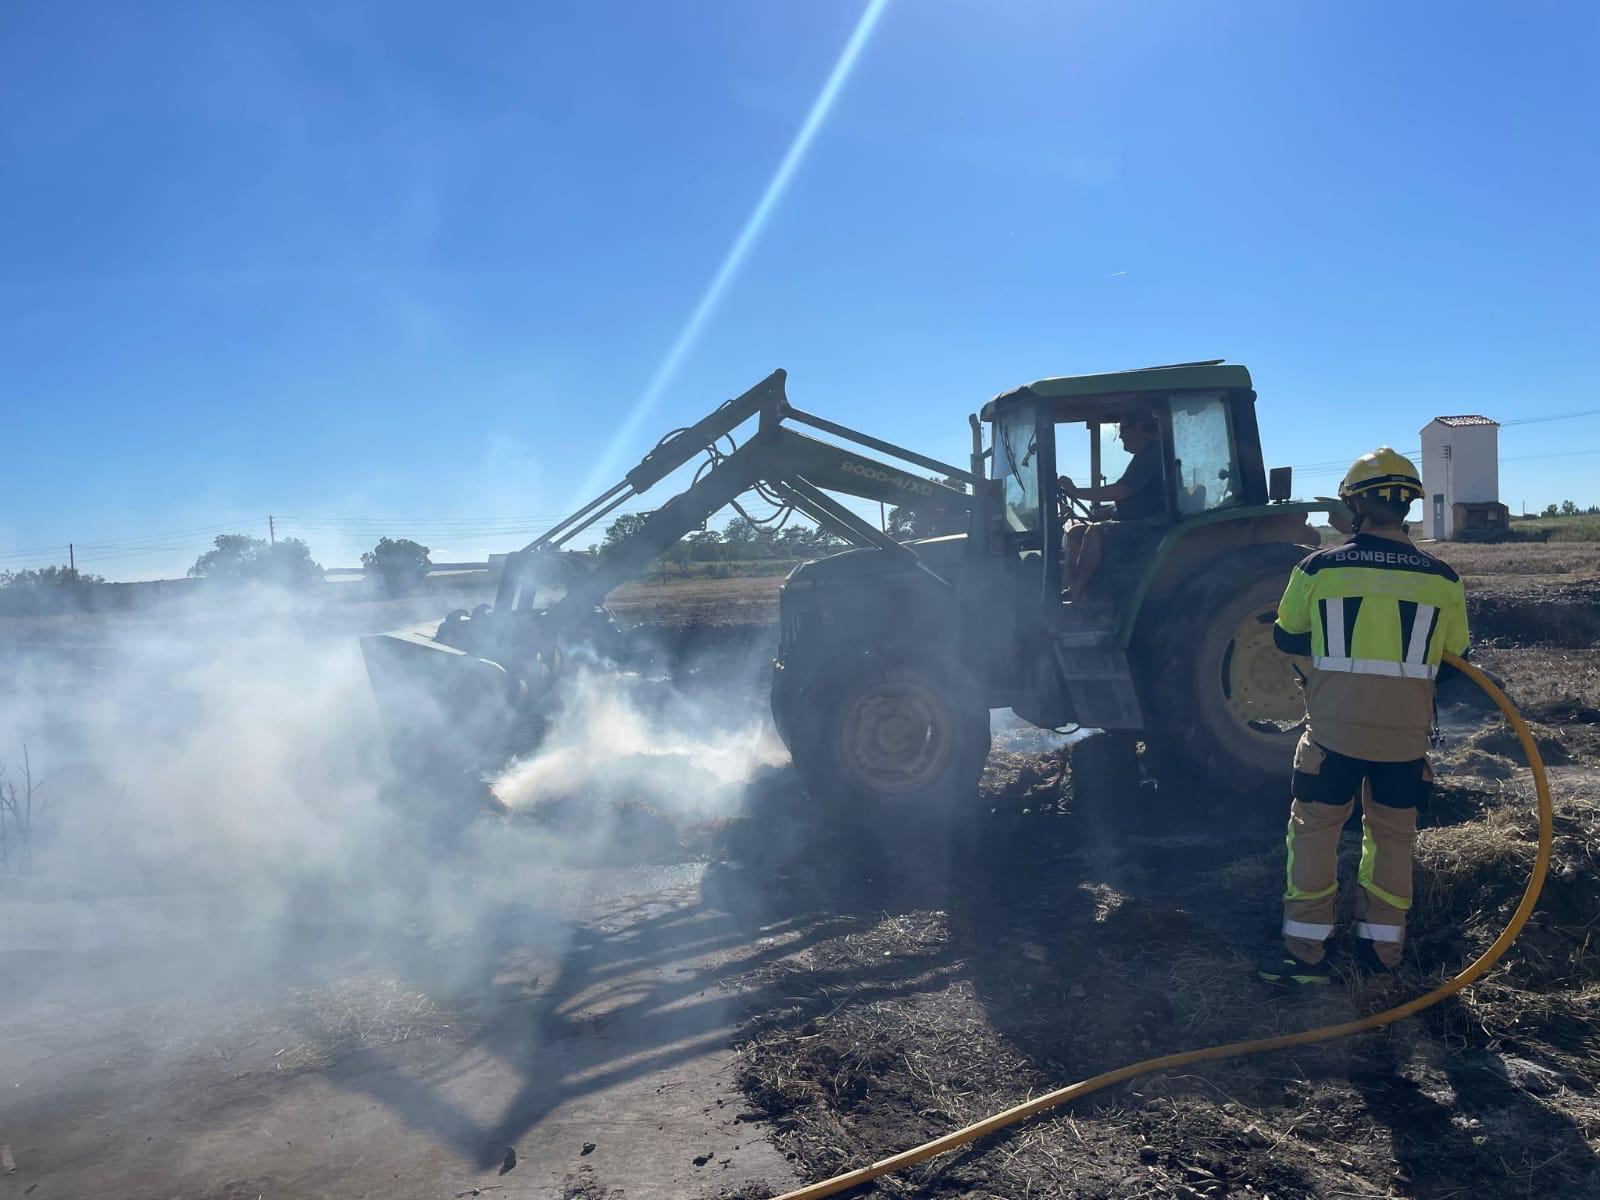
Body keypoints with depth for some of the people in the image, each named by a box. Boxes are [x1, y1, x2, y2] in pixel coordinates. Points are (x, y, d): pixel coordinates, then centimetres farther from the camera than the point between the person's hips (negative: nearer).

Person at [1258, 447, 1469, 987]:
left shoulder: (1317, 569, -8)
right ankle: (1381, 947, 26)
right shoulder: (1442, 579, -2)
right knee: (1392, 836, 17)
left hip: (1334, 730, -2)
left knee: (1314, 831, 9)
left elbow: (1287, 639, 6)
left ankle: (1305, 951, 13)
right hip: (1406, 734, 2)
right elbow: (1453, 657, 11)